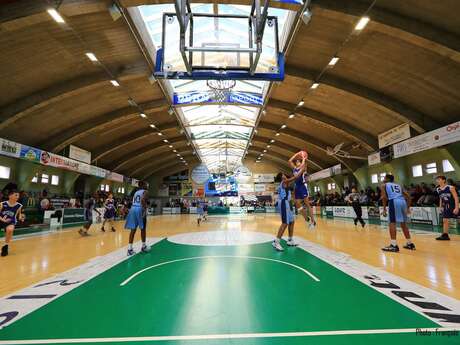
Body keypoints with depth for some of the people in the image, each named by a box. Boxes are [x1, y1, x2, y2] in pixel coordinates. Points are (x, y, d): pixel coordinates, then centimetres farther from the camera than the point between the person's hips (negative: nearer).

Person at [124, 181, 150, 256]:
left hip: (132, 209, 6)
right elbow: (142, 200, -19)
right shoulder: (145, 192, 0)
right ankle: (143, 247, 21)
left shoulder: (136, 192, 22)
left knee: (133, 230, 6)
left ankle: (130, 249, 3)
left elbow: (133, 201, 19)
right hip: (140, 209, -6)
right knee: (143, 229, 9)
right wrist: (144, 210, -21)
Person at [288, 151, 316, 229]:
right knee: (297, 204, 5)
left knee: (307, 204, -6)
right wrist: (296, 155, 13)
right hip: (297, 187, 7)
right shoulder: (294, 168, 14)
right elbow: (290, 161, 11)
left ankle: (313, 221, -2)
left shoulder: (303, 168, -2)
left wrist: (304, 158, -7)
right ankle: (306, 219, 16)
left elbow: (303, 164, -24)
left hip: (303, 186, -7)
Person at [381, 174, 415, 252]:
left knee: (392, 223, -4)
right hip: (403, 201, 6)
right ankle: (410, 244, 27)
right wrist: (408, 207, 23)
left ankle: (394, 245, -9)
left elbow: (384, 197, 1)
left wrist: (384, 209, 3)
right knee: (403, 224, 19)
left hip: (394, 202, -6)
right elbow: (408, 196, 22)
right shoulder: (398, 185, 31)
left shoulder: (384, 185, 15)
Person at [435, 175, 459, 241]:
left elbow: (456, 198, -16)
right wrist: (440, 207, 15)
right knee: (445, 220, 6)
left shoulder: (451, 188, -15)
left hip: (453, 206, -6)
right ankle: (445, 235, 11)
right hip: (446, 206, 6)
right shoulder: (438, 190, 4)